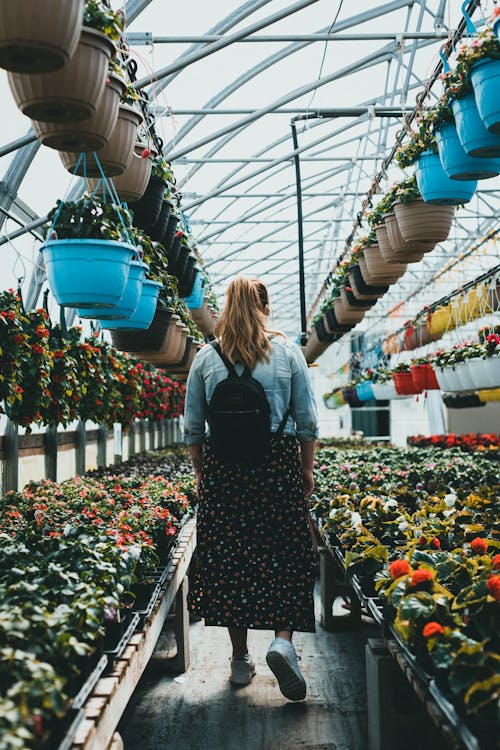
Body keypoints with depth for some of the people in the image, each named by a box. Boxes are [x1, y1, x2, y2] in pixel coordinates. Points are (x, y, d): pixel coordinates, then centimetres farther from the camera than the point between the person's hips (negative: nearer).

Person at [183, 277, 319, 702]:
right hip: (278, 463, -1)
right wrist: (307, 470, 11)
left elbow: (193, 427, 7)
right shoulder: (287, 352, 3)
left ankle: (240, 659, 16)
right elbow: (307, 420, 2)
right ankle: (283, 639, -10)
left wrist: (202, 473, 17)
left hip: (222, 465, 1)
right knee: (284, 554, 7)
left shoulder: (206, 357, 5)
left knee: (228, 558, 7)